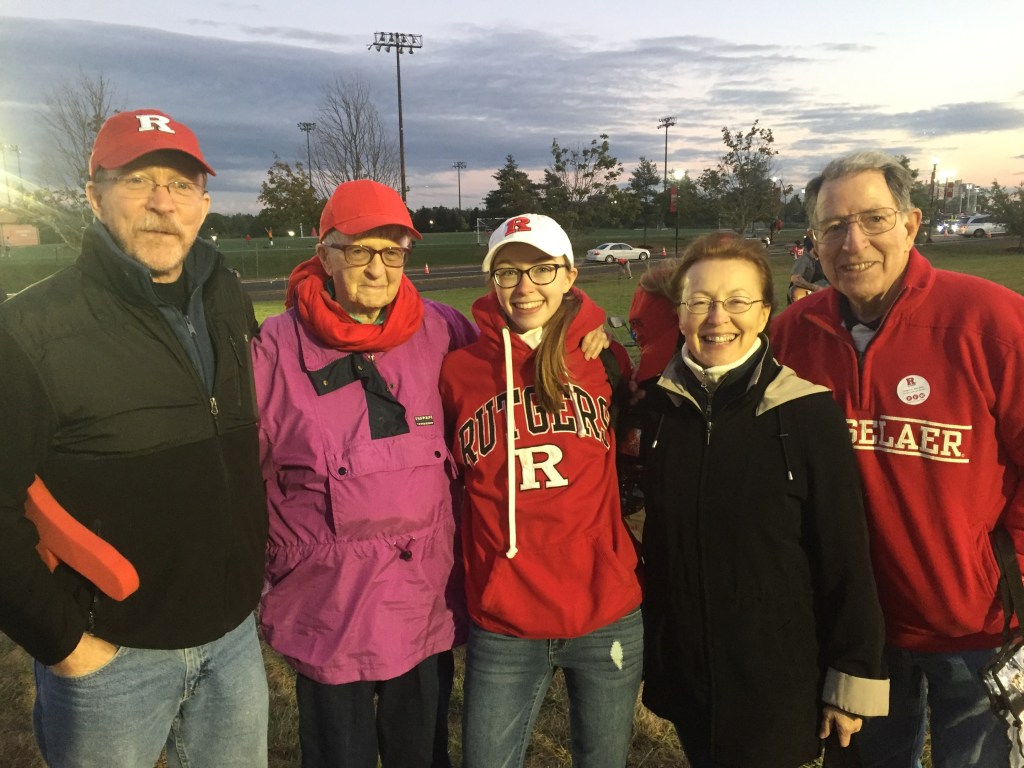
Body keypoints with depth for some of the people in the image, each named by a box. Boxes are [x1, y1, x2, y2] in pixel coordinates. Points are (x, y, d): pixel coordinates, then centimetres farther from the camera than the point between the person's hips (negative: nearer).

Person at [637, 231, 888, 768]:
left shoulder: (809, 414, -15)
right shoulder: (658, 406, -4)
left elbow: (846, 559, -11)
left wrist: (853, 679, -7)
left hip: (779, 684, -3)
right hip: (681, 673, 4)